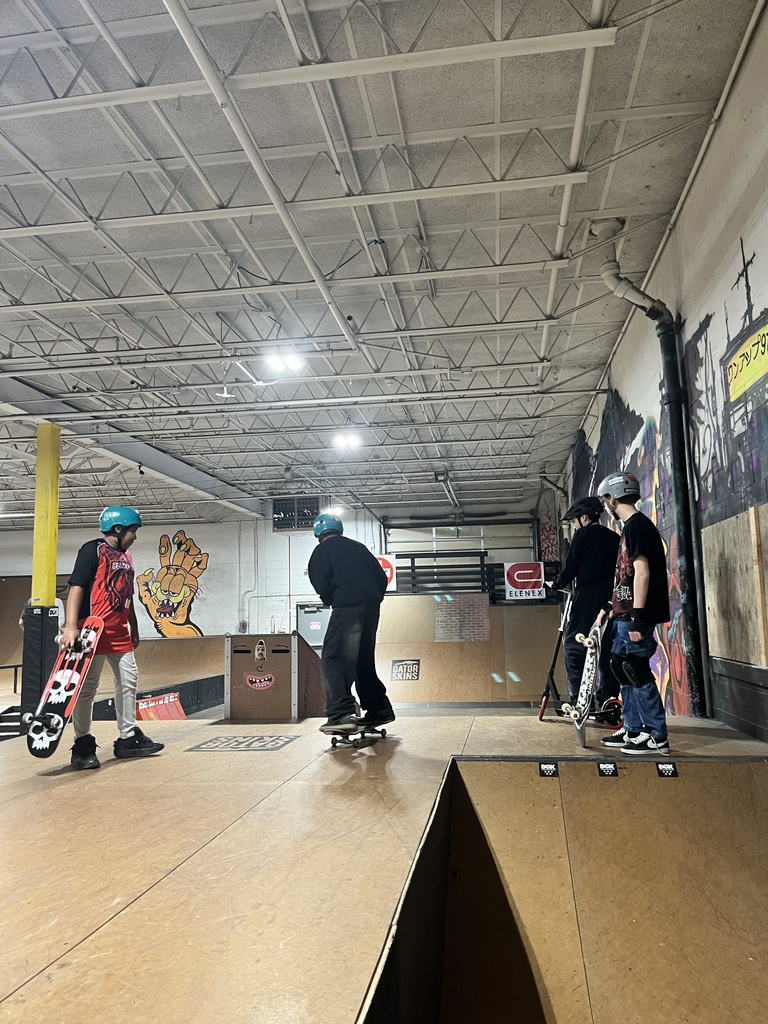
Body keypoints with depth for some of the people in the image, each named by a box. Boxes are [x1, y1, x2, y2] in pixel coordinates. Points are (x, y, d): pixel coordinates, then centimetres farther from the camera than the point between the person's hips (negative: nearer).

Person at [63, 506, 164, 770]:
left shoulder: (126, 557, 17)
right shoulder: (93, 550, -8)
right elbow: (76, 587, -15)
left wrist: (134, 630, 22)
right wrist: (71, 626, -24)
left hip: (119, 632, 9)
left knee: (128, 681, 12)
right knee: (87, 687, -2)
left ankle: (127, 738, 22)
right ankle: (82, 746, 9)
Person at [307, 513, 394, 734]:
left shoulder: (322, 550, 7)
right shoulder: (358, 547, 23)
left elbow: (321, 581, -6)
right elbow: (381, 577, 18)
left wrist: (331, 600, 11)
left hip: (347, 607, -7)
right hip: (371, 607, 7)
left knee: (333, 659, -8)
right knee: (363, 660, 18)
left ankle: (341, 714, -24)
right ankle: (379, 710, 22)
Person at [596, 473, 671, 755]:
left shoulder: (637, 525, -13)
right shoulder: (631, 526, 17)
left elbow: (642, 572, -20)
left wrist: (636, 617, -22)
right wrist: (612, 606, 25)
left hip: (636, 615, -10)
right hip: (625, 614, 10)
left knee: (638, 674, -5)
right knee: (623, 669, 14)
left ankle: (657, 737, 3)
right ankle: (633, 729, 22)